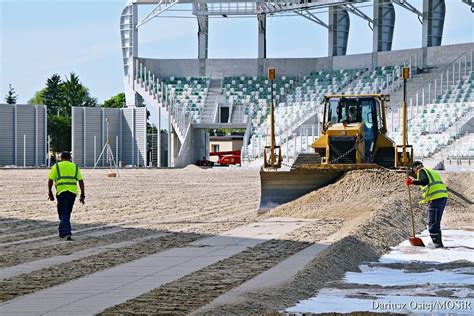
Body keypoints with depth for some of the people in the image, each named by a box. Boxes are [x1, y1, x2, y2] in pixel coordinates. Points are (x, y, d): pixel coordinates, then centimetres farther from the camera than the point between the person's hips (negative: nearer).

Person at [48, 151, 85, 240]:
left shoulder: (57, 166, 9)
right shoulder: (75, 166, 16)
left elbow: (50, 180, 1)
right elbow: (81, 181, 9)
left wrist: (50, 193, 9)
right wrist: (82, 194, 11)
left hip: (61, 191, -3)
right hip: (73, 192, 3)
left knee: (63, 214, 0)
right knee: (67, 213, 17)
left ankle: (67, 233, -15)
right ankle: (62, 231, 25)